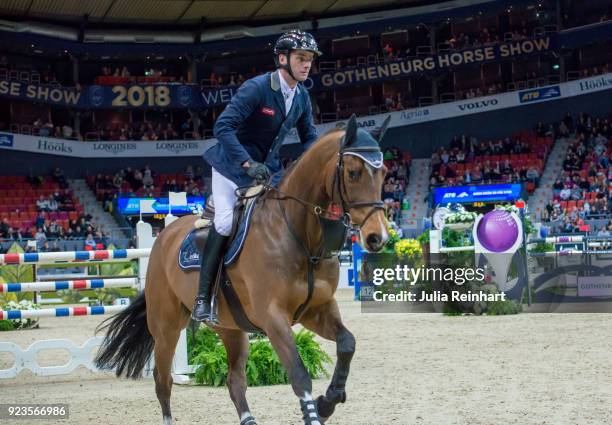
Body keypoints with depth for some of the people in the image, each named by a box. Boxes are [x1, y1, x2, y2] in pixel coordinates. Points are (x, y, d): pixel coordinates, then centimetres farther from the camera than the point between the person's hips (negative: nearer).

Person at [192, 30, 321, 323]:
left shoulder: (302, 97, 1)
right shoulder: (256, 88, -21)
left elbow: (309, 136, 13)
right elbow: (223, 127, -27)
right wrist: (248, 163, -34)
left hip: (268, 169, 7)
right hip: (233, 165, -7)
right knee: (226, 222, -22)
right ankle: (202, 300, -19)